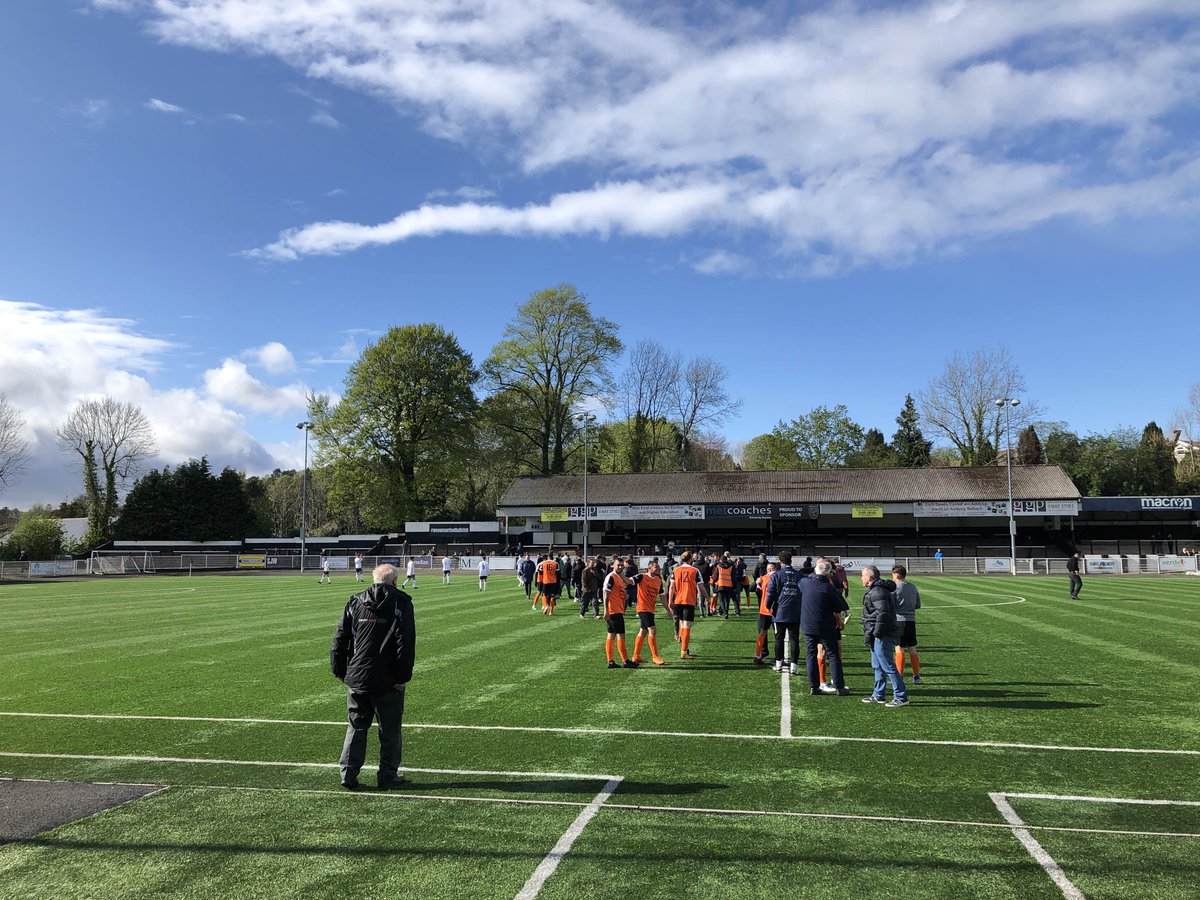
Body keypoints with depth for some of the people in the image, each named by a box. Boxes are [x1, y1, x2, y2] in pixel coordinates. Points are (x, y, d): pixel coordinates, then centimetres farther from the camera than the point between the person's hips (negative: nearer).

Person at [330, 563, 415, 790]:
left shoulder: (355, 603, 8)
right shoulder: (401, 603, -4)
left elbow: (339, 640, 7)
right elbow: (406, 644, -11)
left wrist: (341, 672, 12)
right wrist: (403, 677, -9)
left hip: (356, 678, 4)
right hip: (388, 682, -4)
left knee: (356, 727, 14)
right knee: (390, 730, 8)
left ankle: (348, 774, 11)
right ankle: (388, 775, 13)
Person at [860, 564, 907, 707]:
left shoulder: (877, 592, -17)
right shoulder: (874, 590, 17)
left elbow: (883, 614, -25)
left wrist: (876, 633, -21)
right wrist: (869, 634, 18)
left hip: (882, 636, -11)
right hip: (877, 636, 11)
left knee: (888, 666, -7)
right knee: (877, 666, 18)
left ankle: (901, 697, -3)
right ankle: (878, 695, 26)